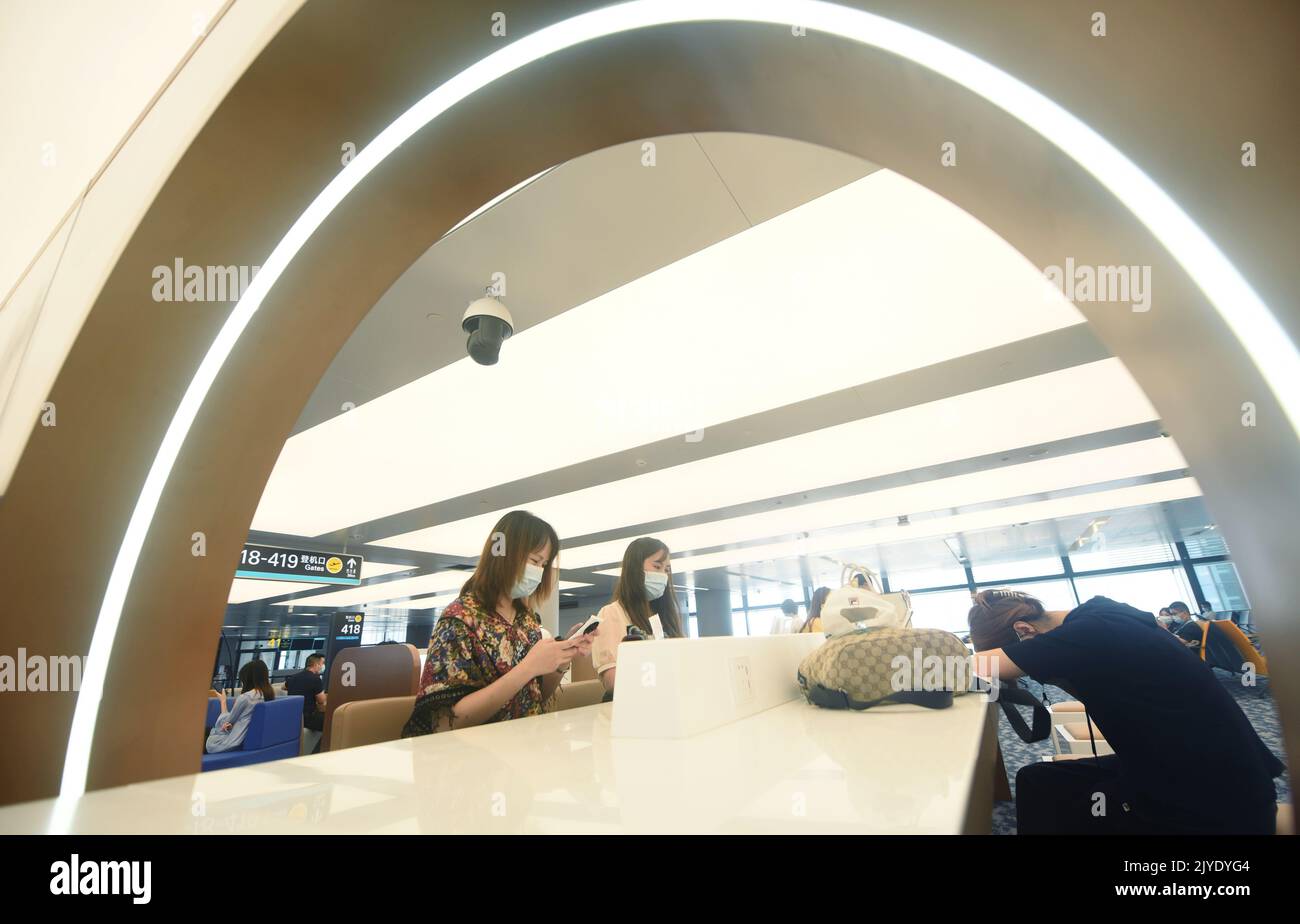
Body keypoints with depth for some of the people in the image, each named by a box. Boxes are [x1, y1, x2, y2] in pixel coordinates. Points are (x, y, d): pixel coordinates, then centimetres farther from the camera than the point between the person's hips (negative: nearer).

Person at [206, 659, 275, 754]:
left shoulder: (244, 698, -19)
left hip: (237, 741, -7)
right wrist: (229, 723, -1)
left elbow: (226, 721, -1)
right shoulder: (269, 695, 0)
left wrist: (223, 701, 12)